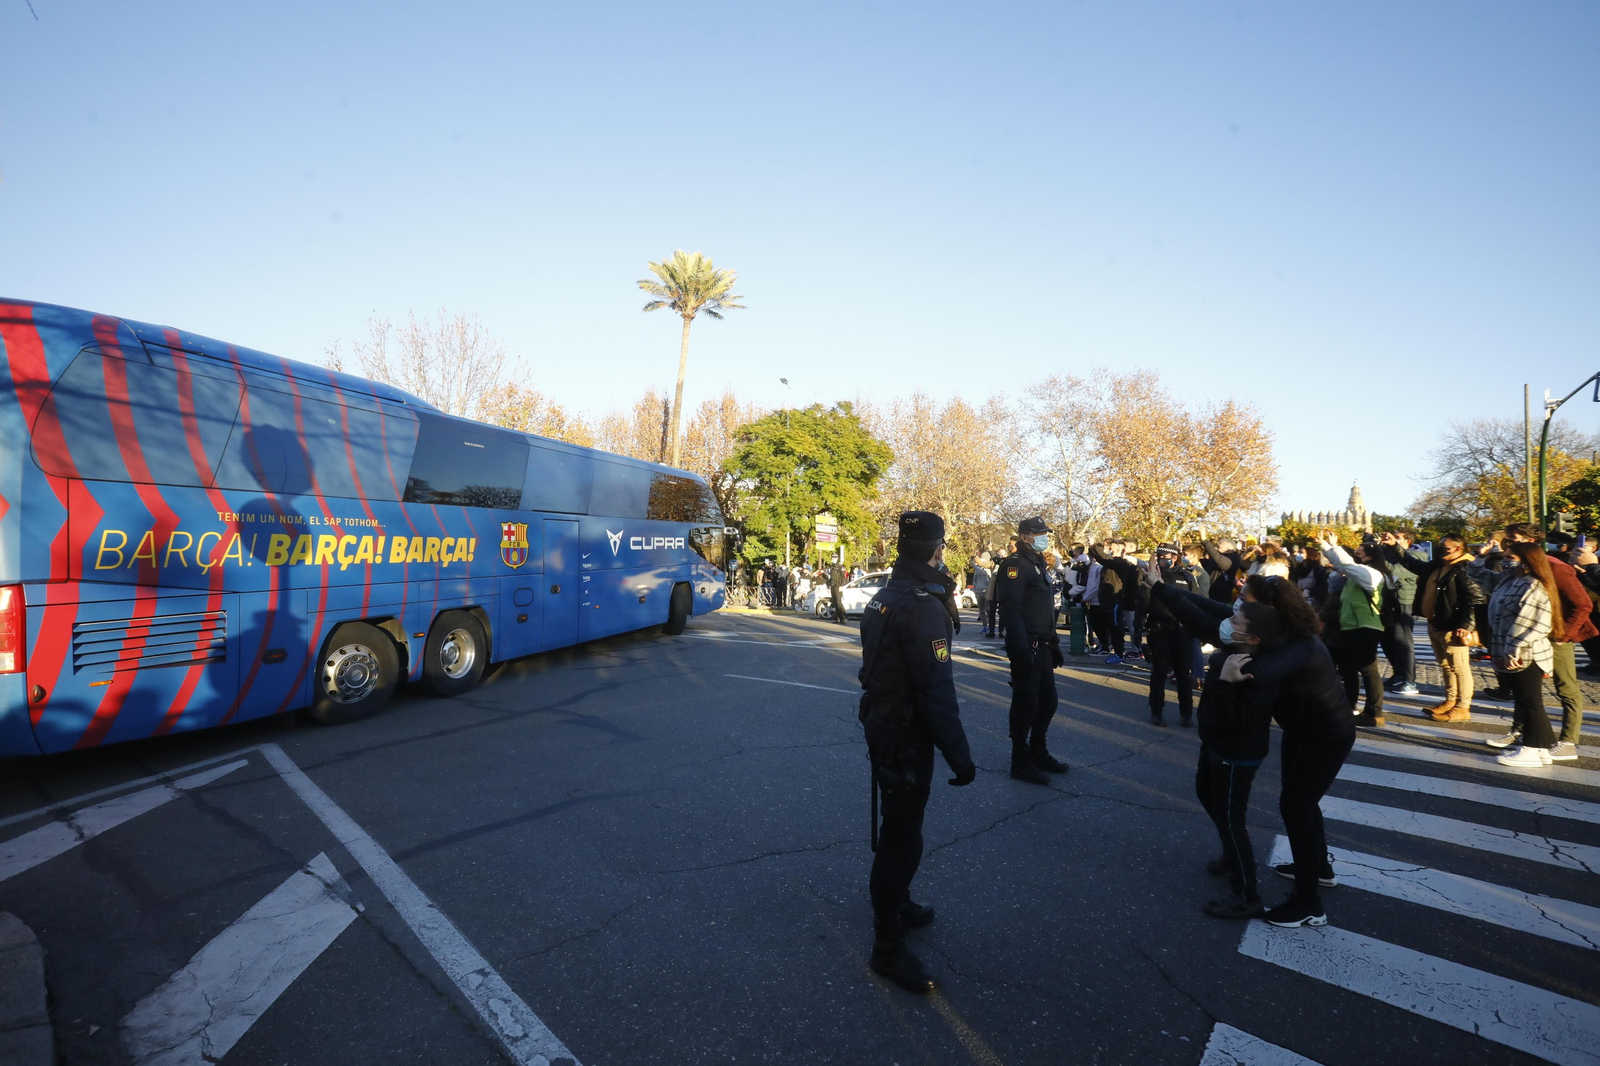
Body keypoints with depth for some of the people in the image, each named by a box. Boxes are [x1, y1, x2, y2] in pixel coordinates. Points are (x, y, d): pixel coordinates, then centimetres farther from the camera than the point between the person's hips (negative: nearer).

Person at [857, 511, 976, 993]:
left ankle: (898, 904, 44)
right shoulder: (923, 606, -24)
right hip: (907, 737, -10)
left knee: (898, 824, 25)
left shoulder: (883, 597, 6)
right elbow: (936, 691, -26)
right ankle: (888, 946, 16)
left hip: (881, 725, 10)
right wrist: (959, 755, -20)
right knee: (902, 835, 2)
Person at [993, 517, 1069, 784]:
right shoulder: (1015, 565, -13)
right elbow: (1009, 610, -23)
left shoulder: (1037, 564, 18)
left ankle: (1038, 752, 29)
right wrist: (1021, 649, -29)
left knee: (1048, 700, 15)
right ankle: (1020, 762, 8)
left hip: (1042, 646, 10)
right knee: (1026, 703, -2)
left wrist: (1054, 643, 20)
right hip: (1027, 647, -10)